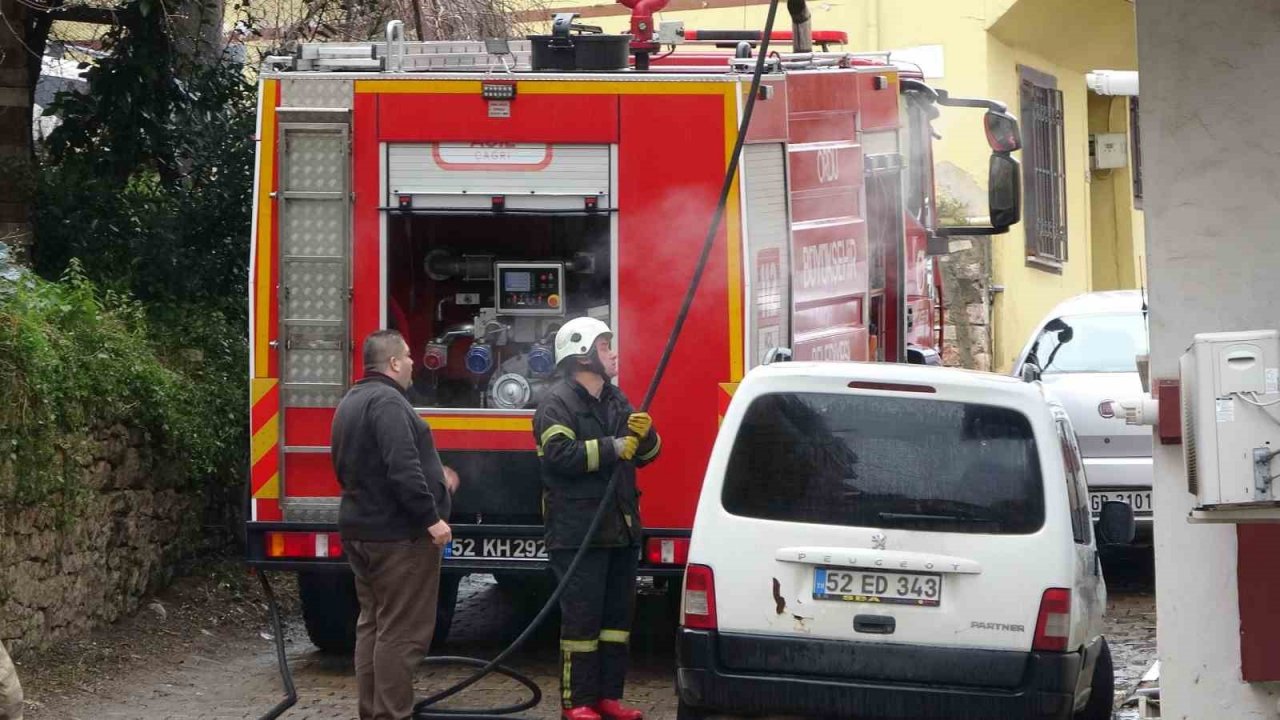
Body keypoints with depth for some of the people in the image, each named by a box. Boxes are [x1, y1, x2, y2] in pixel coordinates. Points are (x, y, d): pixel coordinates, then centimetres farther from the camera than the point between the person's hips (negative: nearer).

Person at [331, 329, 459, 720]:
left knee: (373, 625, 15)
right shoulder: (386, 401, -17)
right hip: (397, 533, -11)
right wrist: (432, 517, -23)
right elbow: (402, 468, -27)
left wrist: (432, 478, 29)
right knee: (402, 631, -7)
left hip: (361, 528, 11)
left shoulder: (352, 401, 17)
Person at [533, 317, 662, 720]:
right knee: (581, 618, -6)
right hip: (578, 532, -8)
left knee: (618, 615, 11)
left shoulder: (615, 399, 16)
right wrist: (612, 448, -22)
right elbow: (560, 454, -23)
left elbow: (646, 454, 16)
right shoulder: (558, 403, -9)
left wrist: (645, 435, -6)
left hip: (620, 528, 8)